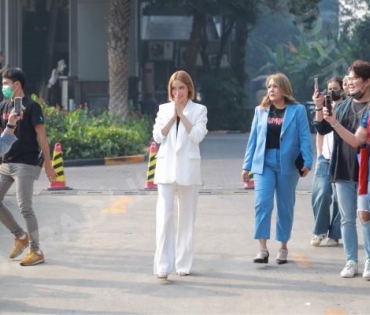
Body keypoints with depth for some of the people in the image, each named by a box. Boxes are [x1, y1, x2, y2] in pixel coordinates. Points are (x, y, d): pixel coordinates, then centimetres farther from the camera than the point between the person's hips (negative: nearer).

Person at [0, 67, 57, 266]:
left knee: (25, 208, -7)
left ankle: (36, 251, 2)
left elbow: (41, 136, -10)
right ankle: (20, 236, 22)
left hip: (25, 165, -7)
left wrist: (48, 164, -12)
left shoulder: (31, 107, -9)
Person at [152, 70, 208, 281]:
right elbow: (158, 136, 0)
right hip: (166, 168, 1)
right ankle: (163, 266, -13)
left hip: (188, 168, -1)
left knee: (186, 218, 6)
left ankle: (183, 264, 16)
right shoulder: (164, 109, 11)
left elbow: (197, 135, -10)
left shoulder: (199, 110, 4)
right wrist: (173, 116, -7)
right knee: (164, 216, -9)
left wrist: (181, 114, -10)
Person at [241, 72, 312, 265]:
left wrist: (307, 162, -14)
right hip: (264, 163, 2)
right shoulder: (261, 110, 9)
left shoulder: (297, 110, 1)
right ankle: (262, 249, -10)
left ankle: (283, 248, 18)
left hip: (287, 164, -2)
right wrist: (247, 166, 8)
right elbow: (253, 138, 10)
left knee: (285, 207, 7)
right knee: (262, 204, -10)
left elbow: (305, 138, -3)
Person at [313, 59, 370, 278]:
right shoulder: (343, 106, 10)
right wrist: (320, 108, -11)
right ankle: (351, 262, 13)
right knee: (347, 219, 7)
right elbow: (322, 129, 5)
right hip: (343, 171, 5)